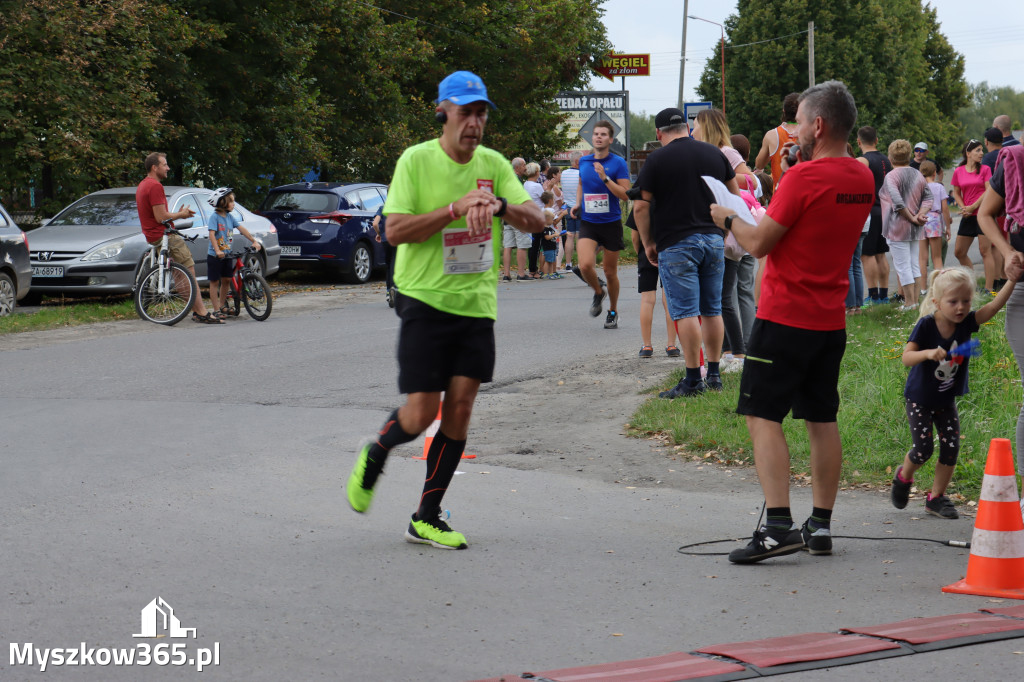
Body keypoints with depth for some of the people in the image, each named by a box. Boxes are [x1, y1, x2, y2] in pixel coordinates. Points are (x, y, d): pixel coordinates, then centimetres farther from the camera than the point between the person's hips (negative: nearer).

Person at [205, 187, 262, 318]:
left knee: (226, 280, 11)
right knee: (214, 282, 1)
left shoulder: (229, 217, 7)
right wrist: (217, 251, -33)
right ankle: (217, 310, 3)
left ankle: (222, 306, 25)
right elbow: (212, 234, -22)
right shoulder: (214, 217, -12)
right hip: (215, 256, -7)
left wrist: (254, 241, 2)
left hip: (227, 255, 7)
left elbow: (242, 229, 9)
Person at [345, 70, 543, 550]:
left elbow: (536, 221, -2)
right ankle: (374, 457, 25)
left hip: (476, 301, 4)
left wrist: (499, 205, -22)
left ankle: (426, 518, 10)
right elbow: (395, 230, -15)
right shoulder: (416, 160, -7)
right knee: (420, 414, -8)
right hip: (425, 299, -4)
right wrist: (456, 208, -23)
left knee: (459, 410, 0)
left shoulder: (493, 164, 5)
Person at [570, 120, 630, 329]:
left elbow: (625, 194, -13)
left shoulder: (618, 163, -6)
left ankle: (613, 311, 28)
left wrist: (605, 178, -23)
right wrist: (577, 204, 11)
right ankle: (598, 292, 13)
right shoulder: (584, 162, 6)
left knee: (610, 272, 7)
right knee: (586, 265, -19)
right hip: (588, 223, 2)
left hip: (611, 223, -2)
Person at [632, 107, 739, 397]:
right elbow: (735, 196, 17)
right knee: (712, 310, 12)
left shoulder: (656, 160, -5)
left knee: (685, 312, -5)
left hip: (676, 243, -5)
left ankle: (693, 379, -7)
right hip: (714, 240, 5)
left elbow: (641, 207, -5)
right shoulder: (714, 153, 10)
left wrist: (648, 243, 5)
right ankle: (714, 374, 15)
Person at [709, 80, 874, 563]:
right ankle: (821, 525, 15)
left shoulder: (804, 177, -17)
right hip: (831, 320, 8)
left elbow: (759, 243, -15)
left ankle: (778, 525, -15)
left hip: (785, 318, -8)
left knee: (763, 416, -5)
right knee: (822, 420, 13)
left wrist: (728, 219, 3)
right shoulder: (862, 179, 7)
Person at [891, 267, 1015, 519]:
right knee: (923, 448, -6)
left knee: (951, 447, -1)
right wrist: (928, 353, -48)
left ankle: (936, 497, 15)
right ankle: (903, 476, 27)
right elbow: (906, 357, -28)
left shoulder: (967, 322, -11)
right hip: (920, 399, -4)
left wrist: (1013, 279, -38)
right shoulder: (926, 325, -21)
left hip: (946, 400, 4)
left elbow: (994, 306, -24)